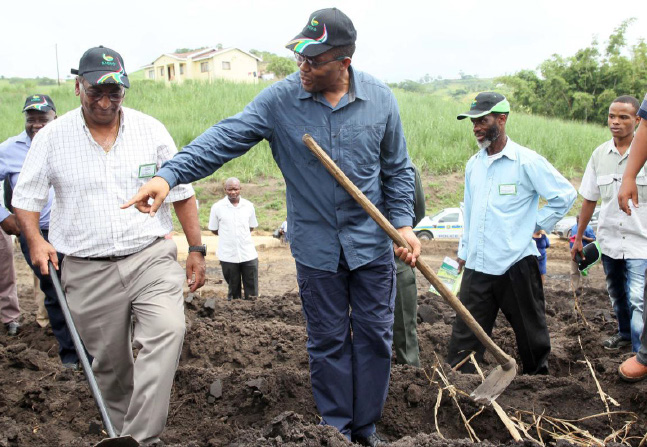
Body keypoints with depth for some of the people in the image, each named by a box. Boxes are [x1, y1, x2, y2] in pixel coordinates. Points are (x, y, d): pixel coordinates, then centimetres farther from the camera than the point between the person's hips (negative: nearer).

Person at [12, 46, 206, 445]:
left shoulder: (151, 130, 3)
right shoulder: (52, 137, 2)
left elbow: (182, 192, 7)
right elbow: (26, 196, 10)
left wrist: (197, 250, 6)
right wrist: (35, 239, -8)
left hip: (151, 257, 0)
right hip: (88, 270, 1)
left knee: (167, 330, -24)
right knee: (109, 360, 8)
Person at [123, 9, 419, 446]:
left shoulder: (380, 98, -4)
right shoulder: (280, 99, -9)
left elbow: (398, 169, 4)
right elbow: (225, 139, -18)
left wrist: (404, 223, -5)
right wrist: (170, 173, -30)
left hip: (372, 243, 1)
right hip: (316, 248, -1)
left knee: (374, 336, 10)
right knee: (328, 341, 11)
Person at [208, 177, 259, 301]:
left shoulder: (249, 206, 3)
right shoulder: (217, 207, -3)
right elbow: (214, 229, 5)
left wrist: (240, 235, 7)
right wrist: (227, 236, 6)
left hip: (249, 254, 1)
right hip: (228, 256, -1)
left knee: (252, 292, 5)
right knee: (233, 290, 10)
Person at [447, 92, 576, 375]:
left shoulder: (526, 161, -8)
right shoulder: (473, 164, 12)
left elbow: (566, 195, -3)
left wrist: (536, 225, -3)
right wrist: (464, 251, 19)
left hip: (516, 264, -4)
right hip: (476, 267, 5)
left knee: (531, 334, 13)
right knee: (464, 337, 2)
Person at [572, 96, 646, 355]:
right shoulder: (600, 154, 4)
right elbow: (589, 199, 10)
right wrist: (579, 237, 14)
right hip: (609, 240, 5)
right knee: (617, 295, 22)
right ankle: (625, 333, 44)